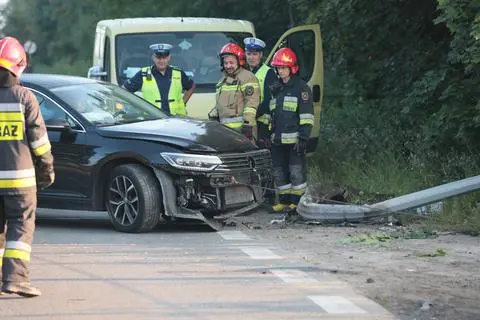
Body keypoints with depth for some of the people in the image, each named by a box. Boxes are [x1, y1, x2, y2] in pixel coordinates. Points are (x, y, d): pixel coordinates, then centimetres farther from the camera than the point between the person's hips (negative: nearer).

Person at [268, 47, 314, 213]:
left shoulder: (301, 87, -5)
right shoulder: (276, 88, 18)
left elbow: (306, 115, -10)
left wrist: (303, 137, -17)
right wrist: (269, 133, 21)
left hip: (294, 139, -7)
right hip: (277, 139, 7)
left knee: (296, 171, -5)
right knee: (279, 171, 10)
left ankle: (296, 202, -1)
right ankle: (283, 201, 18)